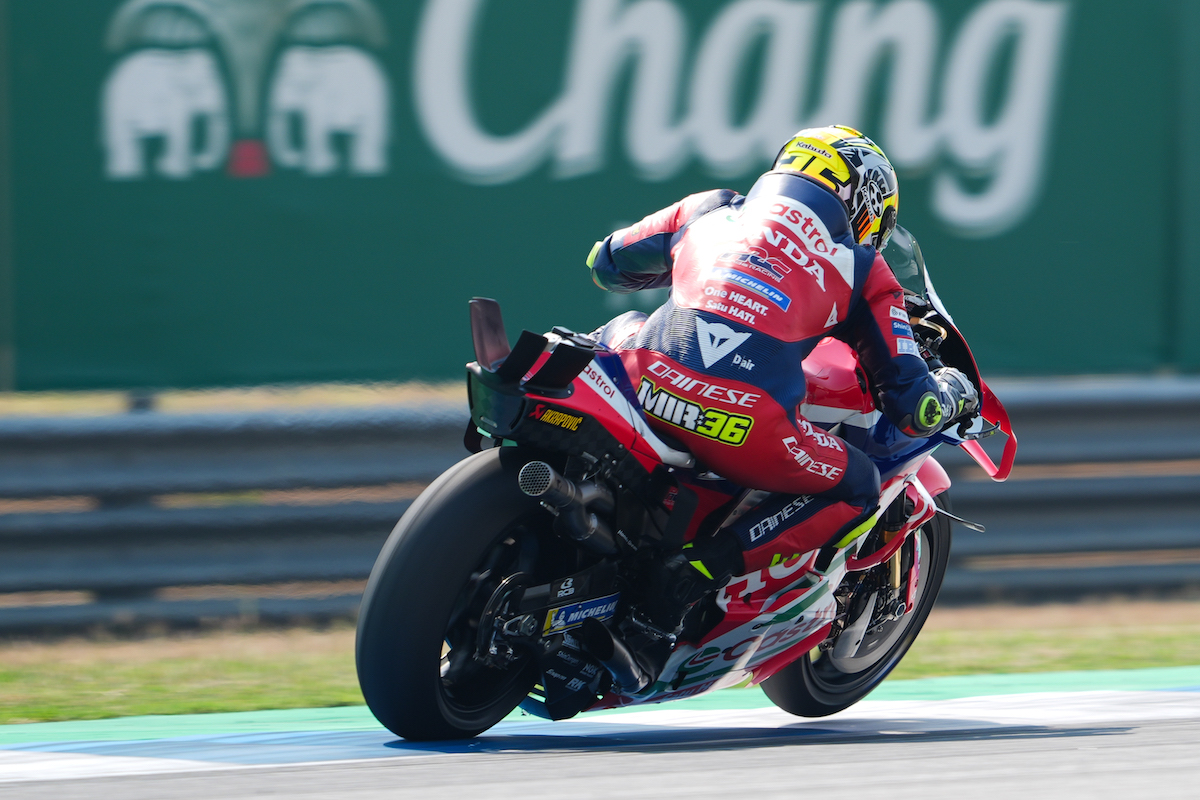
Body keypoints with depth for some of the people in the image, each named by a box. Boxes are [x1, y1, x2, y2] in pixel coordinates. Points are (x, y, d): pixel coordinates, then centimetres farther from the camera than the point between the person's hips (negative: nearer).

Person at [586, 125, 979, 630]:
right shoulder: (865, 272, 20)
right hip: (746, 431, -4)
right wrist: (955, 392, 41)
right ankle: (707, 566, 1)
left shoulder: (708, 210, 26)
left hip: (648, 382, 4)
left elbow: (606, 263, 41)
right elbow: (914, 408, 16)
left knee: (620, 331, 40)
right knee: (859, 492, 23)